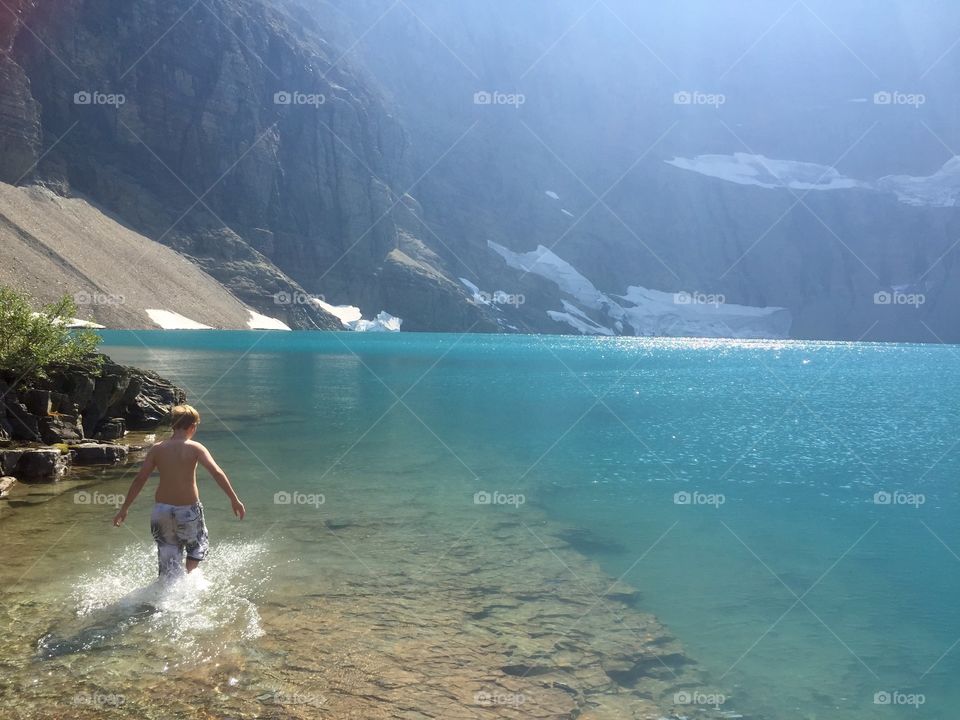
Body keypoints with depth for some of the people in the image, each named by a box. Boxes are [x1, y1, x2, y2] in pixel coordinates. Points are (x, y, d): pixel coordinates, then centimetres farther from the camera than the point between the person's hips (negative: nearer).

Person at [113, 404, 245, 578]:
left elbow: (139, 480, 1)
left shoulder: (157, 449, 0)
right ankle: (190, 574, 2)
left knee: (168, 558, 15)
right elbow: (217, 473, -17)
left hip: (162, 510, 3)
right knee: (198, 547, 23)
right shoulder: (195, 448, -9)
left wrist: (124, 509, 8)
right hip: (188, 510, -3)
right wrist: (234, 500, -14)